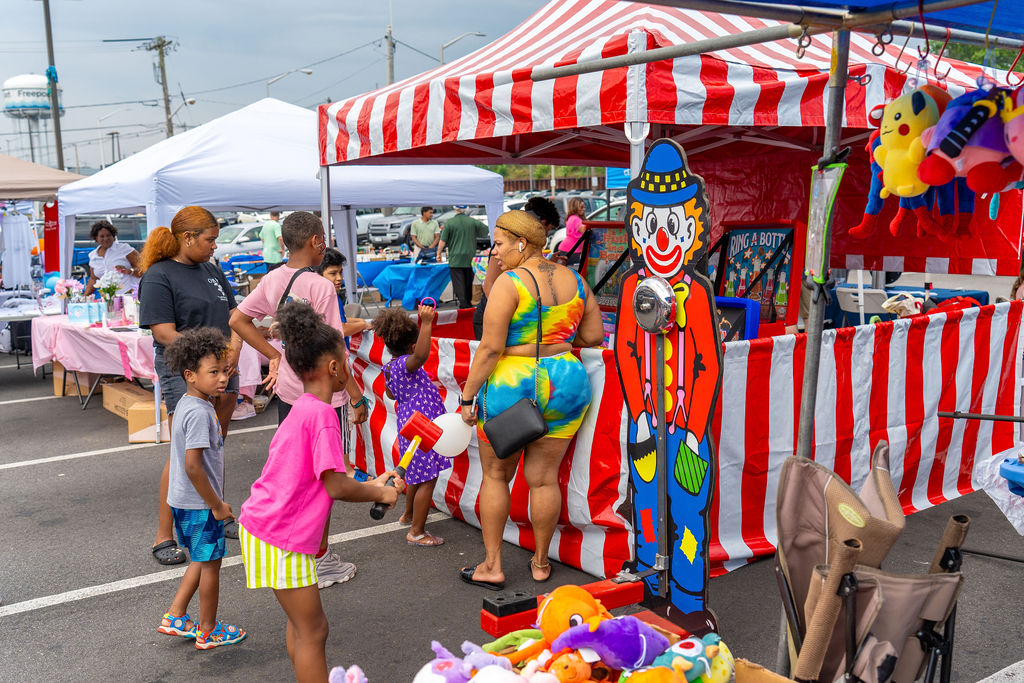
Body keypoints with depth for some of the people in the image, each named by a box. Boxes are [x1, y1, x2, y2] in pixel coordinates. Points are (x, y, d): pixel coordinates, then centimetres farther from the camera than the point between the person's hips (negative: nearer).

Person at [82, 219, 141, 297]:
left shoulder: (124, 249, 0)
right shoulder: (93, 256, 16)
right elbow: (93, 279, 27)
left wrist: (130, 271, -21)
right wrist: (84, 296, 19)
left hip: (130, 294, -5)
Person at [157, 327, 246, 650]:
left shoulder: (187, 404, 6)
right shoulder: (199, 413, -24)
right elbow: (193, 466, -28)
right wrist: (217, 505, -19)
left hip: (183, 501, 9)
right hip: (199, 505, -9)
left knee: (203, 560, 22)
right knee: (210, 564, 6)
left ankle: (175, 617, 28)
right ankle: (207, 631, 20)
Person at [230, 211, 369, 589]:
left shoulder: (272, 280, 2)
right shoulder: (321, 287, -18)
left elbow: (237, 320, 7)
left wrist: (274, 356, 8)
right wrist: (357, 397, -11)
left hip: (287, 389, 7)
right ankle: (320, 561, 15)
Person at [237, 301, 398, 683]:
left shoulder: (302, 409, 11)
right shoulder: (322, 414, -20)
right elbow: (337, 487, -21)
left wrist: (370, 486, 12)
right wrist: (380, 494, -5)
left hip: (261, 524, 10)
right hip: (281, 538, -10)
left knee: (301, 621, 22)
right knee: (313, 630, 1)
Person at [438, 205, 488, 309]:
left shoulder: (449, 223, -7)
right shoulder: (473, 222, -1)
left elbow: (442, 242, -6)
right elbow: (487, 231, 7)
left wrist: (438, 253, 7)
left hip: (456, 259, -3)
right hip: (470, 258, 3)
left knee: (459, 283, -1)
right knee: (469, 283, 16)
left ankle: (463, 305, -10)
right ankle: (469, 303, 26)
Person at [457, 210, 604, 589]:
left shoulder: (509, 283, -14)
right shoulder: (574, 280, 4)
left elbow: (490, 348, -17)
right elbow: (594, 335, 7)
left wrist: (468, 396, -9)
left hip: (511, 386, -5)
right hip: (566, 385, 5)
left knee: (495, 476, 12)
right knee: (543, 478, 14)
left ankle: (491, 566, 18)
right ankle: (541, 562, 25)